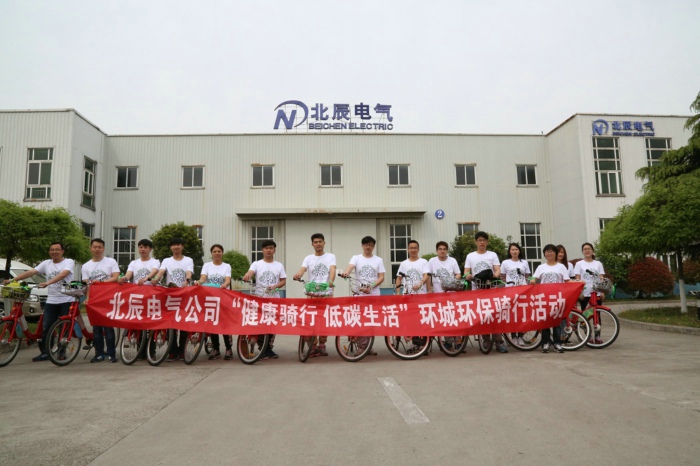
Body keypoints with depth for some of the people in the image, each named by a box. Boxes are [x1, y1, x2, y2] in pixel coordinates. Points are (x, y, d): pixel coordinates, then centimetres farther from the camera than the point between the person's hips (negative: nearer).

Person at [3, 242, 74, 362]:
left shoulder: (69, 262, -5)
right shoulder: (46, 263, 11)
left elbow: (63, 274, -23)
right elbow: (30, 272, 3)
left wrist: (47, 282, -36)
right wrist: (13, 280, -8)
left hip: (66, 301, -5)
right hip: (51, 301, 5)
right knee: (46, 328, 3)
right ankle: (44, 353, 12)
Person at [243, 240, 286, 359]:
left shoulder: (279, 265, 9)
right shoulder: (256, 264, 4)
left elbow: (283, 281, 7)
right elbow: (250, 272, -15)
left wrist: (274, 286, -13)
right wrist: (247, 275, -40)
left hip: (274, 298, 2)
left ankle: (269, 348, 16)